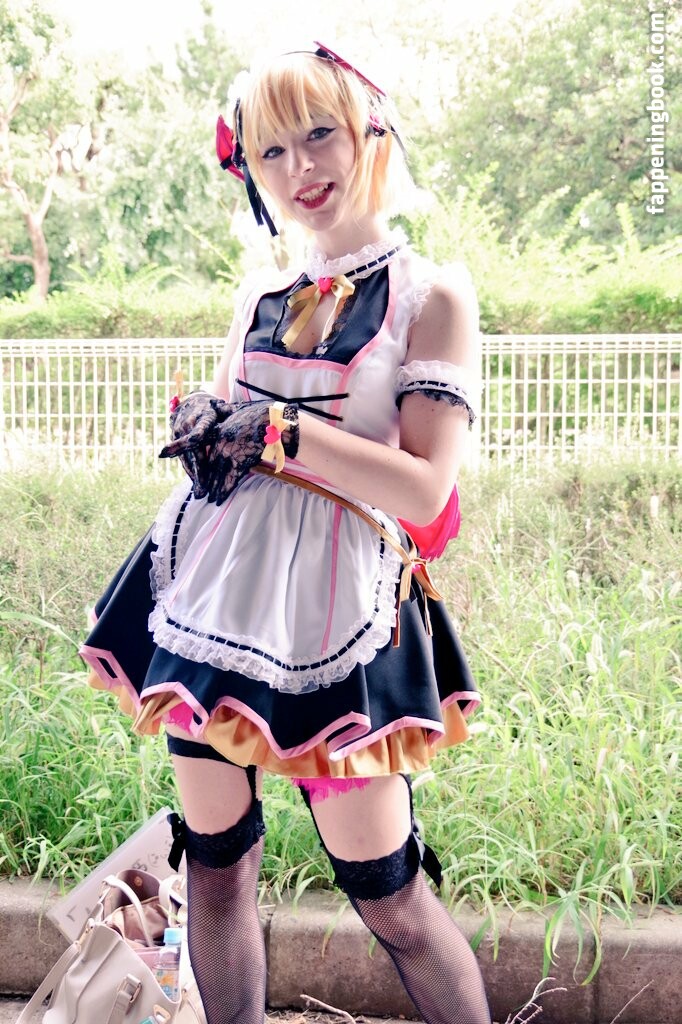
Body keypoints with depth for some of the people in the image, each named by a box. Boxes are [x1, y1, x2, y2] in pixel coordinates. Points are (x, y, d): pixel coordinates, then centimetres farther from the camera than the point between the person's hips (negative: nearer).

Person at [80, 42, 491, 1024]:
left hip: (336, 614, -5)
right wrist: (204, 427, -3)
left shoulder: (431, 296, -3)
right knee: (216, 865, 14)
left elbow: (425, 490, -13)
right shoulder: (263, 298, 12)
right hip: (216, 598, 6)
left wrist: (274, 428, -15)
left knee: (389, 899, 3)